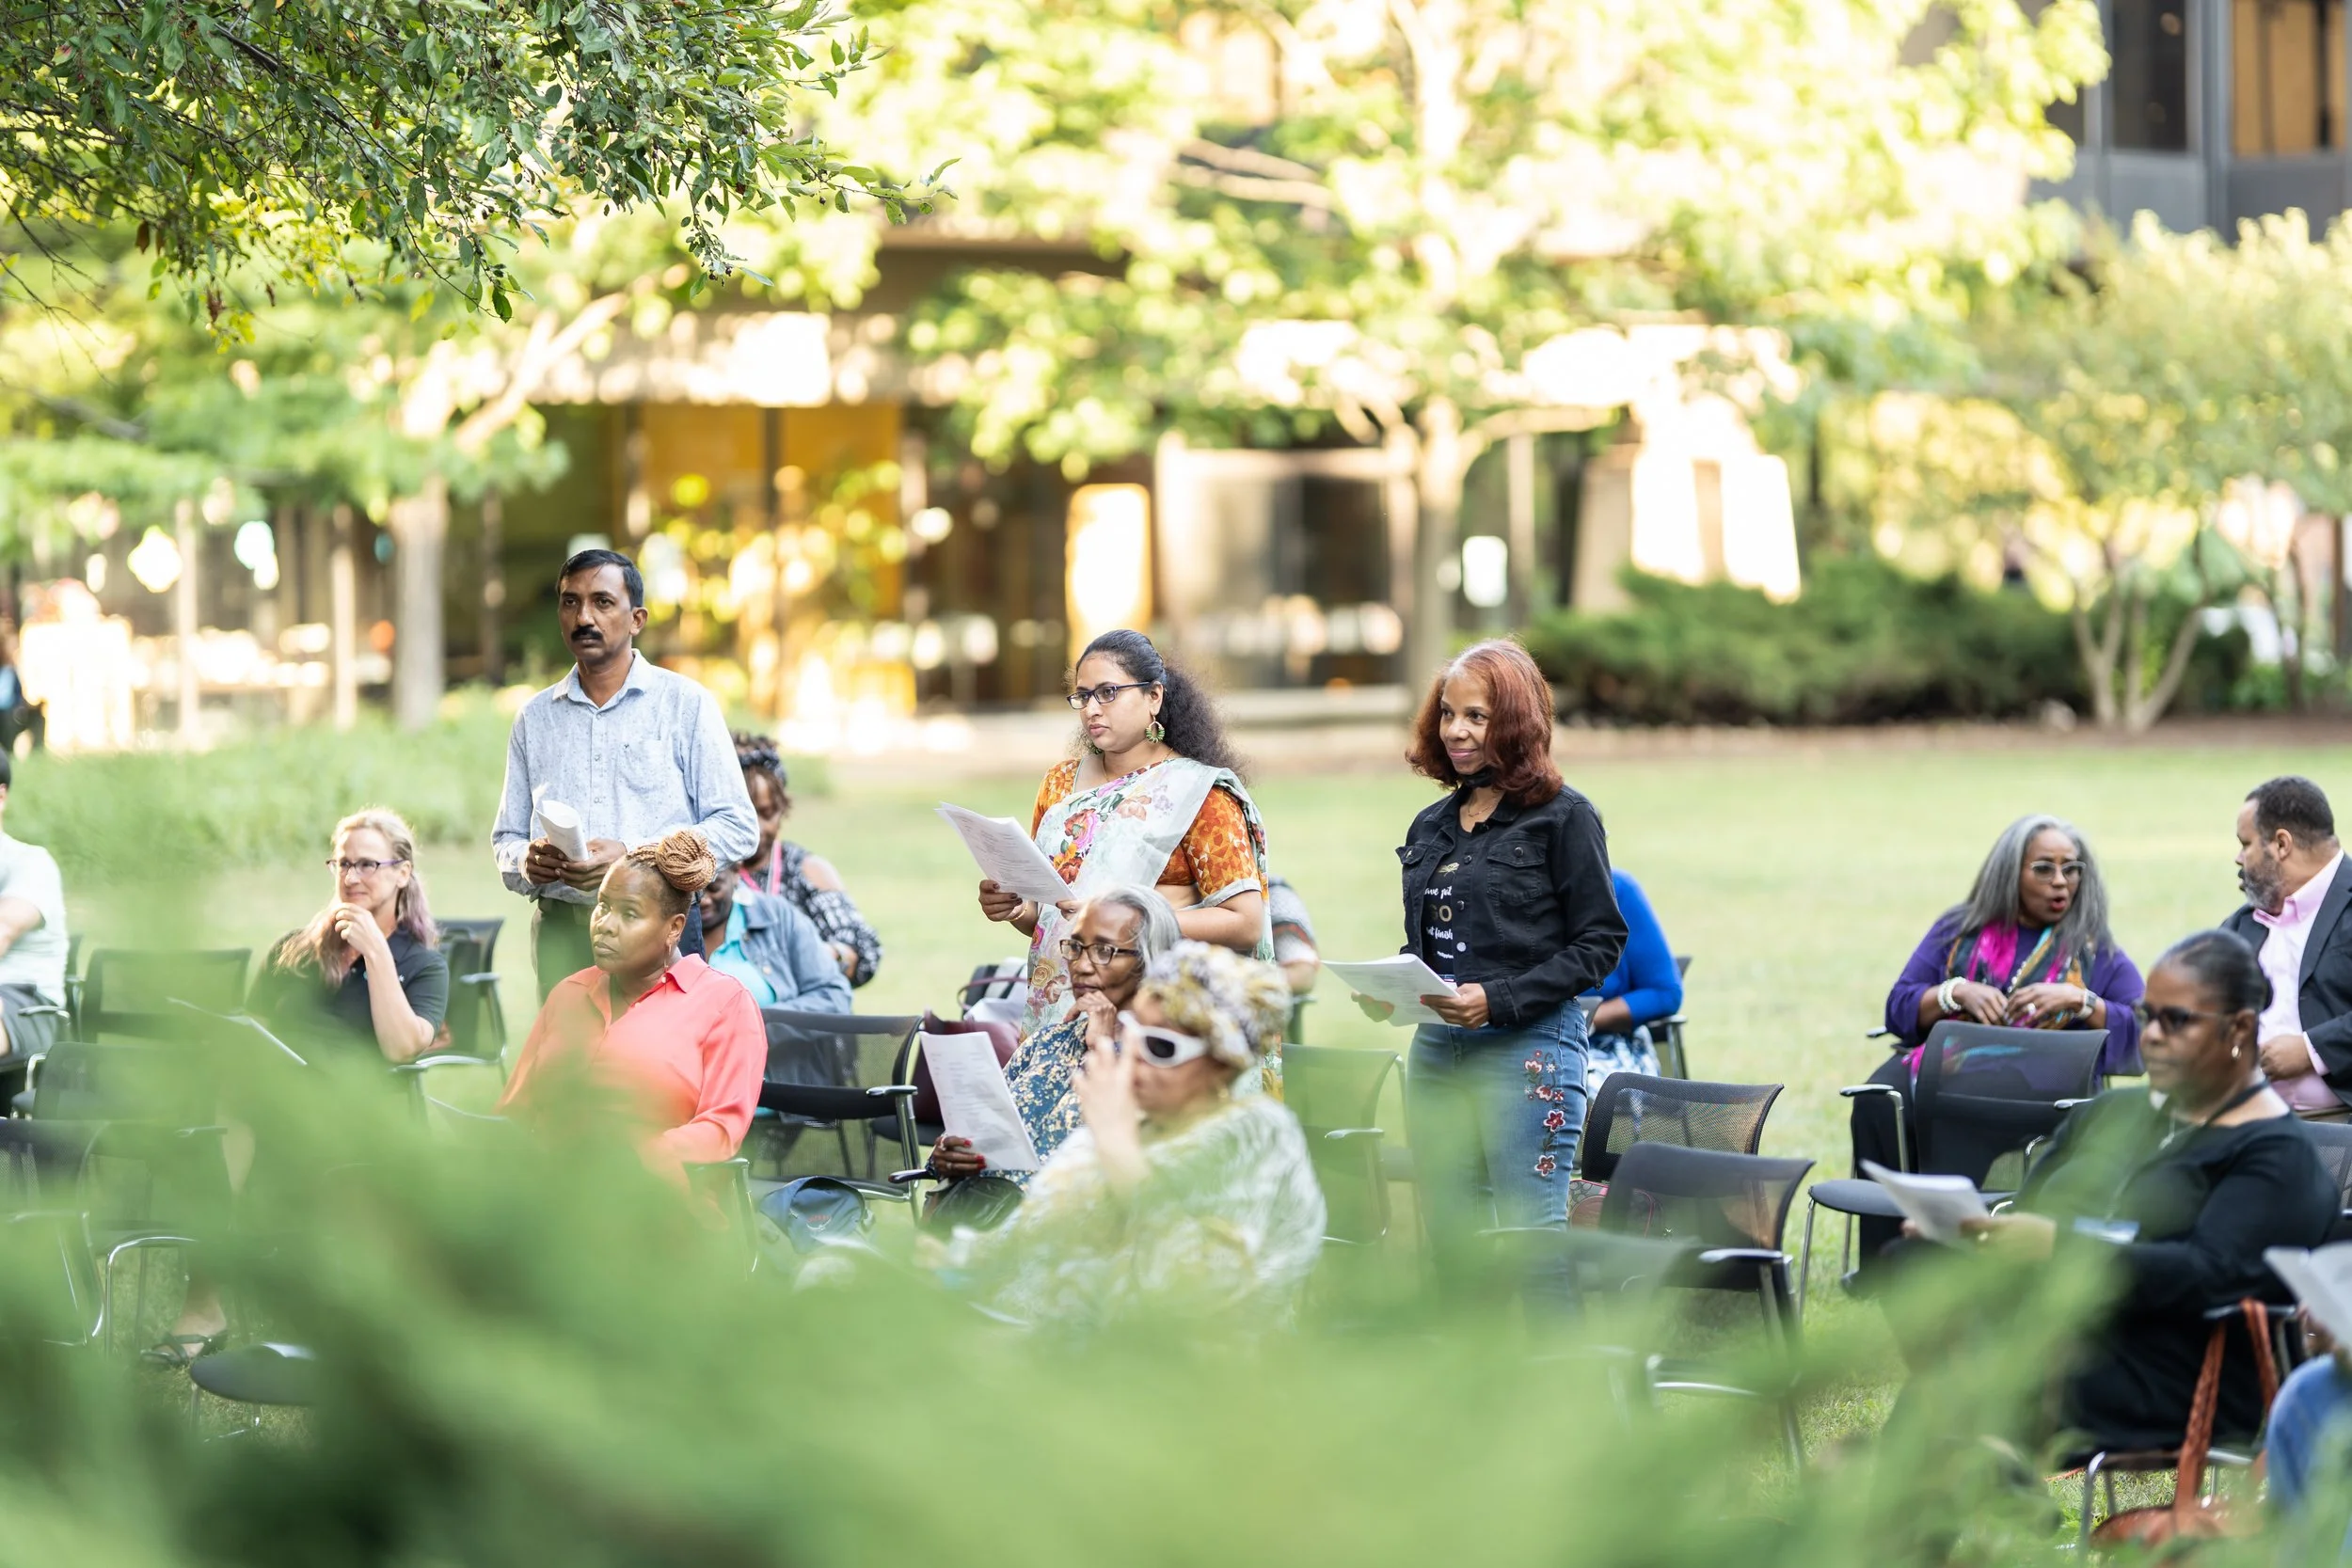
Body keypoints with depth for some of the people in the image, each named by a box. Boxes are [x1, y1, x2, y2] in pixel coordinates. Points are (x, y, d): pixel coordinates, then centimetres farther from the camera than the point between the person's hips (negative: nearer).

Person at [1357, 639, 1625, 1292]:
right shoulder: (1431, 827, 15)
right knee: (1451, 1243, 7)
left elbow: (1599, 943, -8)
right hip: (1437, 1049, 7)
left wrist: (1500, 999, -17)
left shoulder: (1562, 817, -4)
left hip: (1531, 1047, -7)